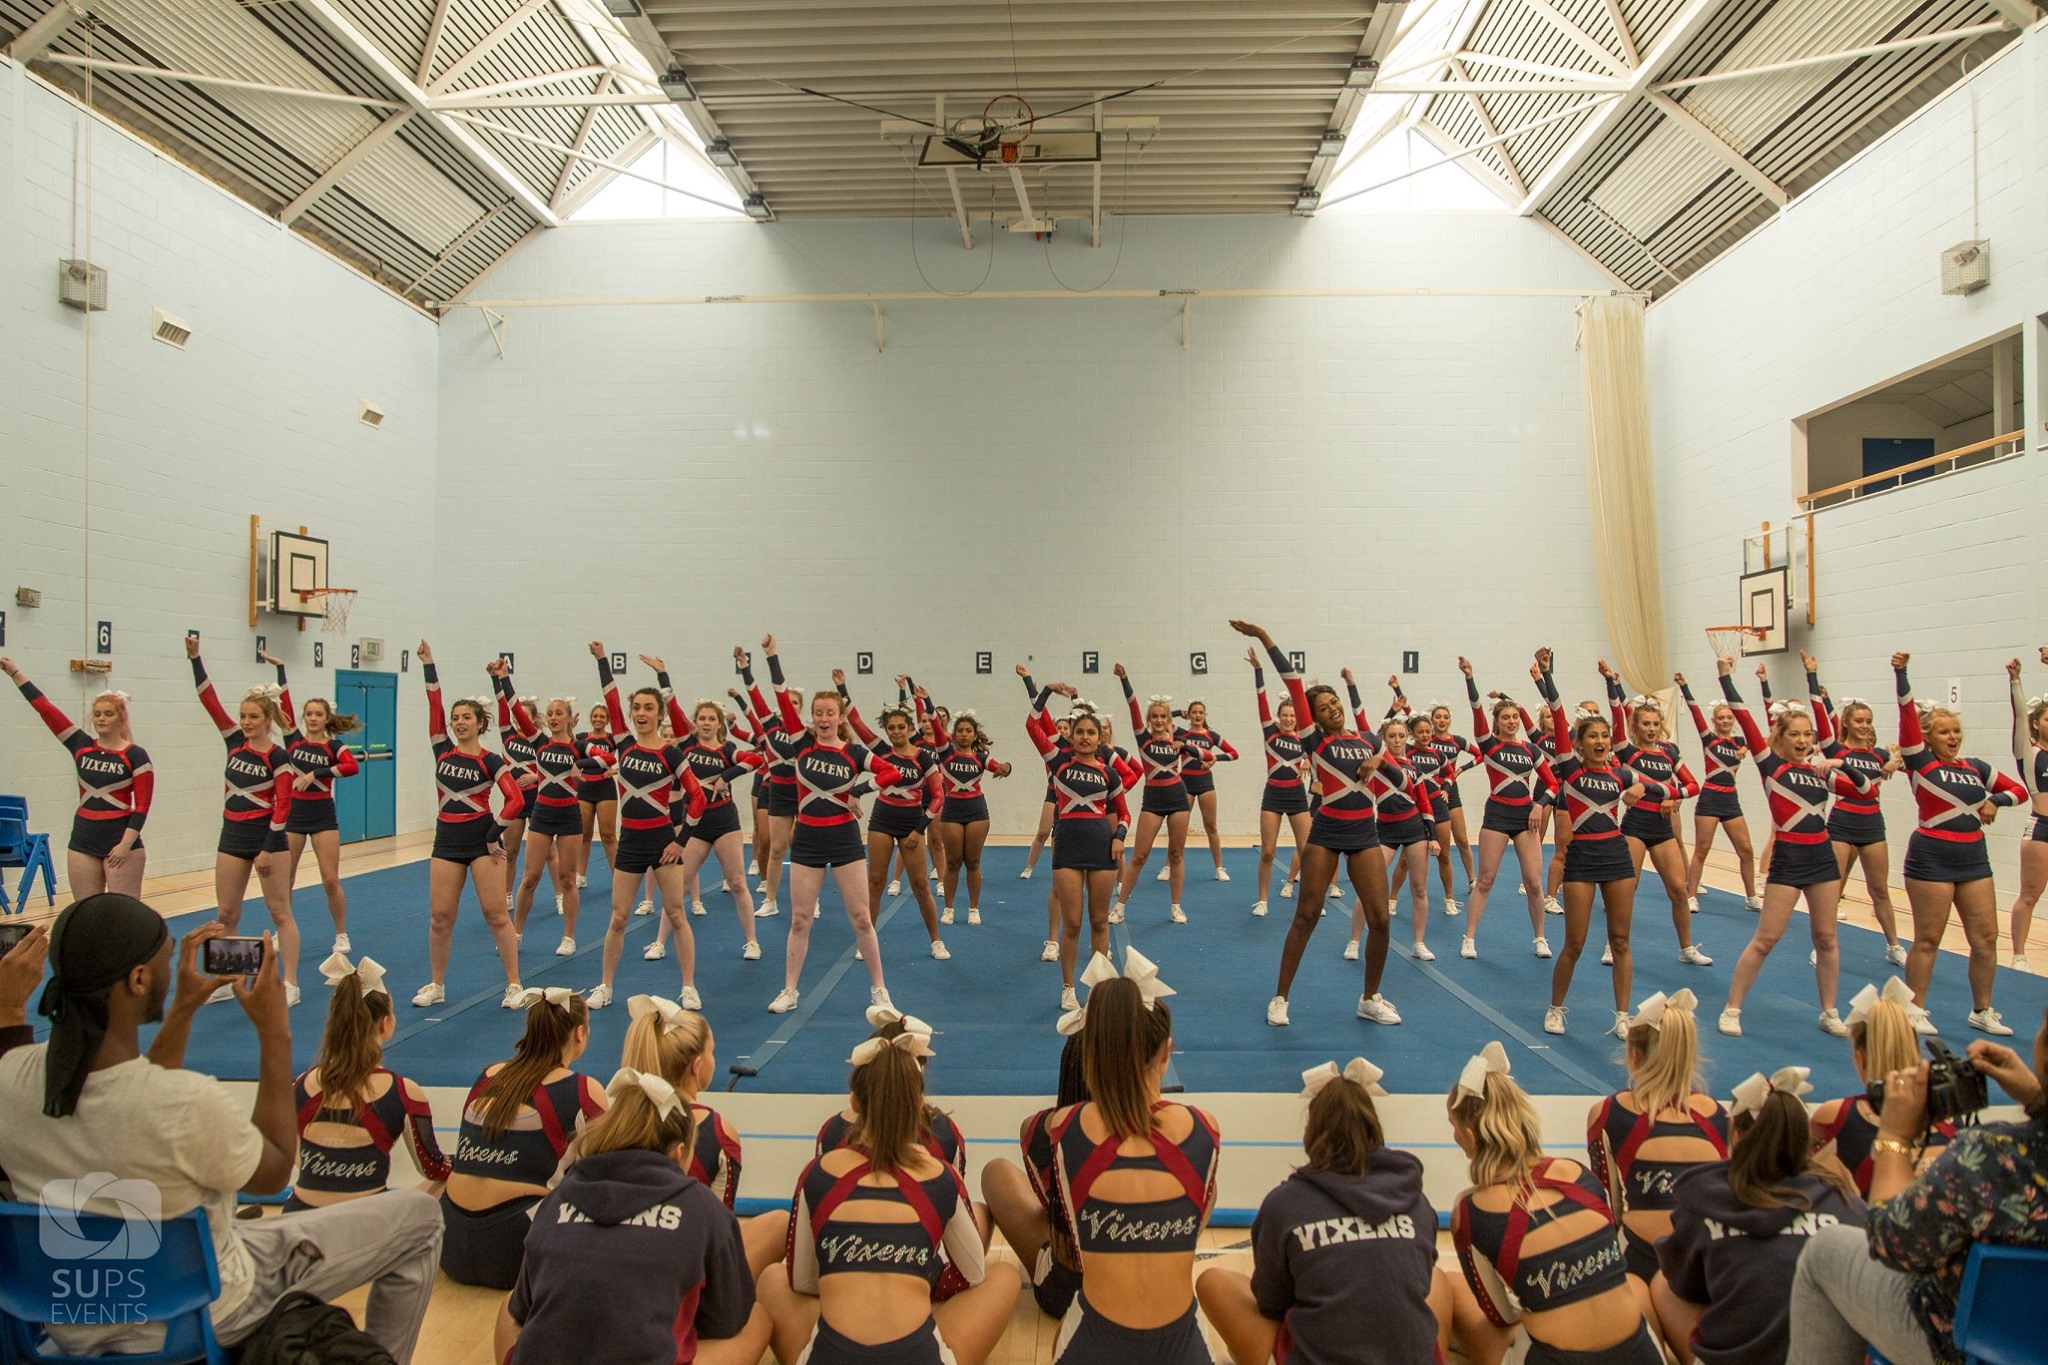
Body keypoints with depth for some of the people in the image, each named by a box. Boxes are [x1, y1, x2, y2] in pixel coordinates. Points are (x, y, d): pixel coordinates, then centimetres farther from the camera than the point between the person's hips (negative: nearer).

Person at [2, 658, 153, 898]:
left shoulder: (135, 755, -4)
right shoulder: (82, 747, 7)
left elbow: (142, 805, -8)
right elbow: (45, 708, 7)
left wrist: (126, 844, -15)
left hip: (121, 845, -4)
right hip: (82, 844, 5)